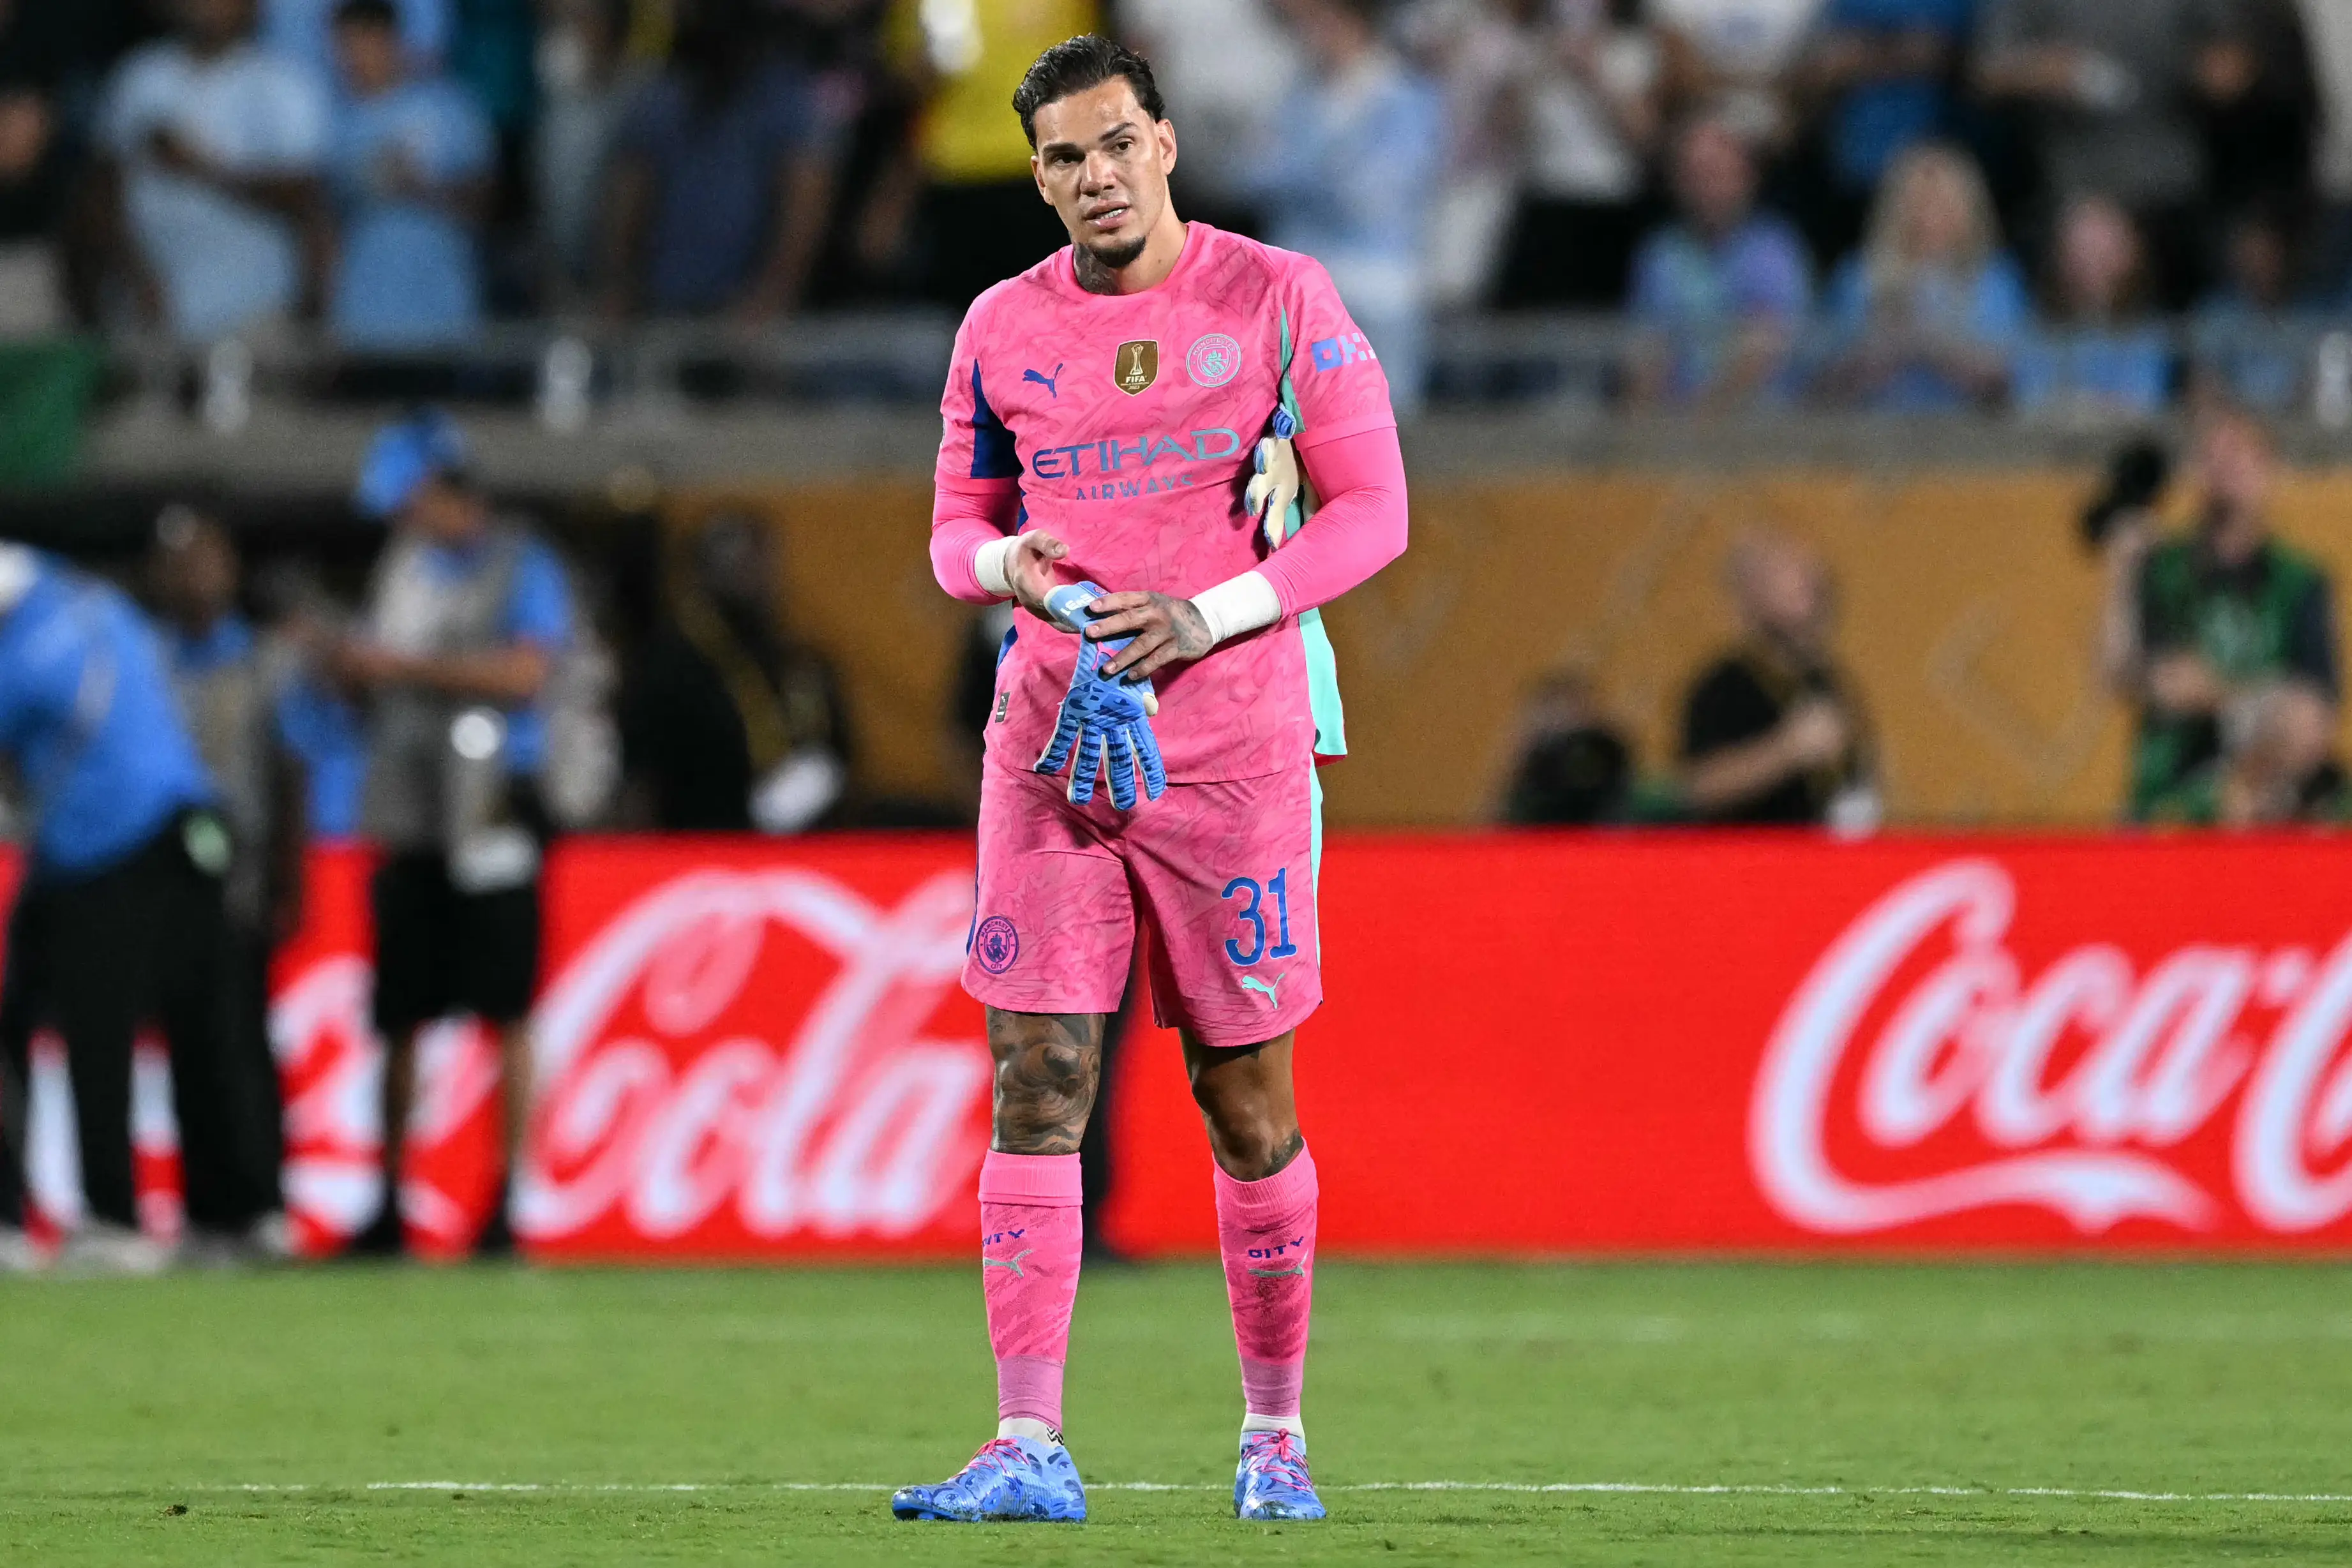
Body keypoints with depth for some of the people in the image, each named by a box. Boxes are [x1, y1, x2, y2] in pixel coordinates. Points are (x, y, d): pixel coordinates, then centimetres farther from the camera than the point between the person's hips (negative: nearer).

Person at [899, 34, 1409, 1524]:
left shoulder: (1278, 299, -2)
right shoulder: (1005, 328, 7)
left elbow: (1372, 508, -3)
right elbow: (960, 523, 16)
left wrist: (1207, 614, -15)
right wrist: (1007, 565, -9)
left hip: (1232, 739, -2)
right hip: (1052, 733, 2)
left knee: (1250, 1101, 4)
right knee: (1035, 1081, -7)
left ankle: (1277, 1432, 17)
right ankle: (1031, 1445, -8)